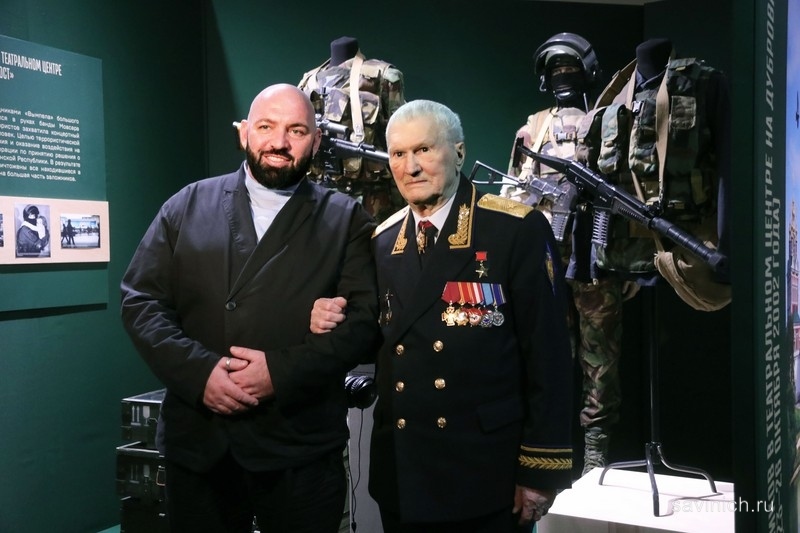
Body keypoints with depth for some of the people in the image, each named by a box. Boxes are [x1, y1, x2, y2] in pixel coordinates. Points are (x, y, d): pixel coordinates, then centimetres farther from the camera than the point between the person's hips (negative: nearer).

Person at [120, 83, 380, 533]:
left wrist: (283, 370, -17)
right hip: (196, 443, 2)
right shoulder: (188, 206, 7)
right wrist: (199, 371, -12)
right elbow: (141, 300, 2)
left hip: (301, 449, -1)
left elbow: (363, 321, -4)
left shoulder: (346, 220, 3)